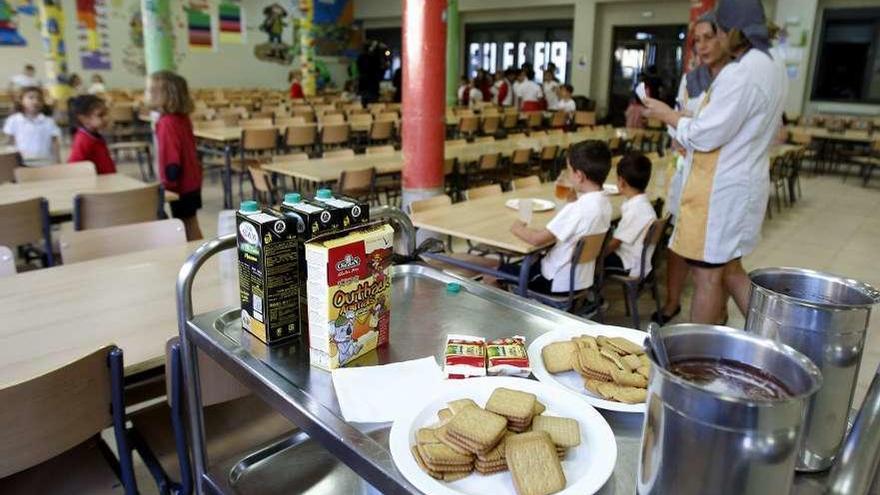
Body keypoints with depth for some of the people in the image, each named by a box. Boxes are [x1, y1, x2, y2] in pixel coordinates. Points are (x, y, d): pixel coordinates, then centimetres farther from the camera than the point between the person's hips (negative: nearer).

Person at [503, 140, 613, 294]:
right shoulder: (604, 202, -3)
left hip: (558, 282, -8)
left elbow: (537, 239, -26)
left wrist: (518, 229, -8)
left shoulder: (577, 209, -29)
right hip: (583, 277, 9)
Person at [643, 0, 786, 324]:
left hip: (722, 187, -10)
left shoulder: (741, 73, -20)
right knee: (729, 270, 20)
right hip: (744, 181, 10)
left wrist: (668, 116, -4)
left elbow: (705, 135, -19)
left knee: (707, 275, 2)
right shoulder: (772, 68, 12)